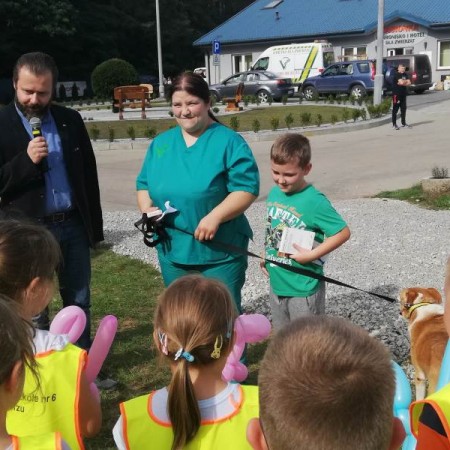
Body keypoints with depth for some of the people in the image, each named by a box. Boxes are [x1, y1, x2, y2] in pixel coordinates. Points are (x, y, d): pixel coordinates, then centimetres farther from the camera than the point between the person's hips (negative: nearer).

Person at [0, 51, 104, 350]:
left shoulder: (71, 120, 4)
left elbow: (89, 174, 9)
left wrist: (95, 225, 9)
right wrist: (26, 160, -24)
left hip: (73, 226, 3)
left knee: (79, 304, 16)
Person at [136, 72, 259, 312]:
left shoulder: (229, 141, -8)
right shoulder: (160, 142, 9)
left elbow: (247, 188, -15)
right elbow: (144, 184, 15)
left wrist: (215, 216, -27)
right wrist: (147, 208, -7)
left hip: (220, 252, -5)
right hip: (172, 251, 5)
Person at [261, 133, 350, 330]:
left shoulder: (314, 201, -21)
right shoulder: (274, 193, 1)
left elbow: (343, 232, -20)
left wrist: (312, 255, -23)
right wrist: (266, 257, 10)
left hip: (303, 288, -7)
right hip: (276, 284, 7)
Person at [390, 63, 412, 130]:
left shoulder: (405, 74, 14)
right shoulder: (396, 74, -9)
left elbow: (409, 83, 3)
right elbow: (401, 82, -21)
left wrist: (403, 82, -10)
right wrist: (406, 81, -2)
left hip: (403, 94, 7)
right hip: (396, 94, -7)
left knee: (403, 108, 11)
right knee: (395, 109, -4)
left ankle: (403, 123, 19)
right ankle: (394, 124, -1)